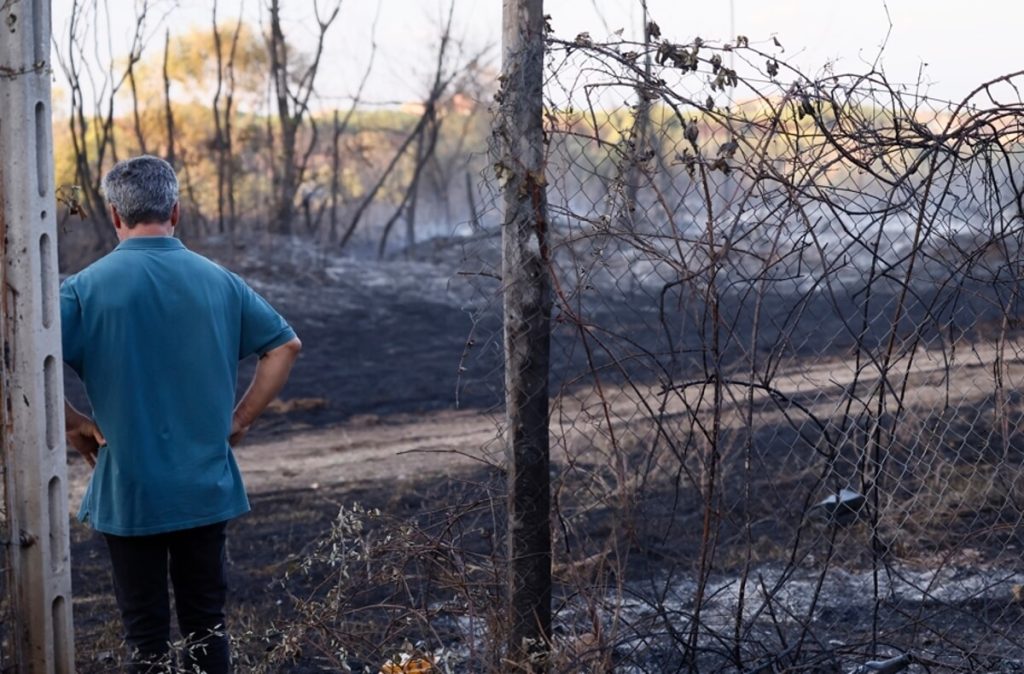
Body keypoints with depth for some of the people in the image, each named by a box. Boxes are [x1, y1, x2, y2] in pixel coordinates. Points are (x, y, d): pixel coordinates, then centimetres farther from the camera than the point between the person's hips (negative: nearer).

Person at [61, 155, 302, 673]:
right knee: (206, 623, 14)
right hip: (206, 487, 3)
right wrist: (241, 418, 10)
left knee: (145, 632, 8)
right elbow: (285, 345, 7)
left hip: (129, 492, -2)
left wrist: (72, 425, -5)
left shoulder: (86, 287, -10)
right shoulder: (218, 281, 0)